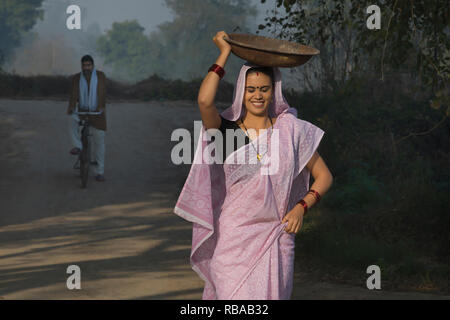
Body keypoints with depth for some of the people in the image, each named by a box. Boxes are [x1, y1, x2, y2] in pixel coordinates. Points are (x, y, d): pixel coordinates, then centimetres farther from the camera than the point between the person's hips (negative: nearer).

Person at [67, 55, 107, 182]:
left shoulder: (100, 76, -3)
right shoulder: (76, 78, 1)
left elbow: (102, 93, -14)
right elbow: (74, 94, -11)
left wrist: (101, 107, -30)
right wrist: (71, 107, -28)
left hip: (97, 113, -1)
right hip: (82, 112, 1)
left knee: (99, 141, -2)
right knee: (72, 119, -32)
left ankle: (99, 172, 4)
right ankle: (77, 146, -25)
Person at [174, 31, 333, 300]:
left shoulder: (291, 129, 5)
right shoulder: (226, 129, -1)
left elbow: (323, 176, 10)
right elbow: (204, 101, -23)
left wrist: (301, 207, -7)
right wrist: (224, 54, -12)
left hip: (276, 238, 2)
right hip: (233, 240, -2)